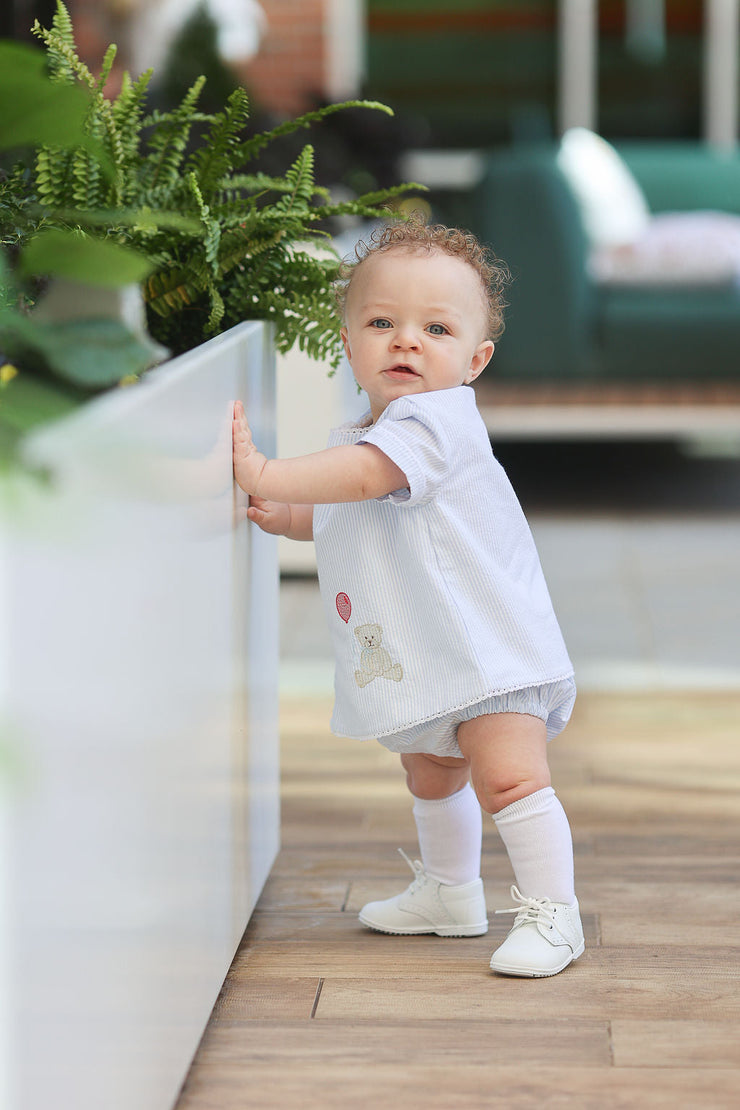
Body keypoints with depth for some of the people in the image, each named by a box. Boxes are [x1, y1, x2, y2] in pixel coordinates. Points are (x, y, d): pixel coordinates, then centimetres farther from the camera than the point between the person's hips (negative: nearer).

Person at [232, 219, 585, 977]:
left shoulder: (434, 418, -20)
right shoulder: (363, 435, 10)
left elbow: (366, 475, -36)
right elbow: (341, 518, 26)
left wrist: (265, 474, -34)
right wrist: (284, 516, 9)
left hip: (491, 649, -10)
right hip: (420, 658, 10)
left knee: (508, 776, -20)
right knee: (430, 776, 25)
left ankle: (549, 911, -12)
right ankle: (449, 893, 43)